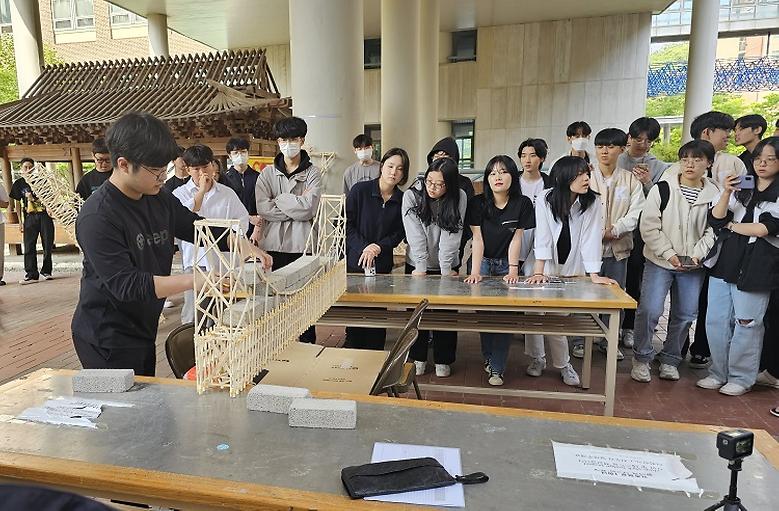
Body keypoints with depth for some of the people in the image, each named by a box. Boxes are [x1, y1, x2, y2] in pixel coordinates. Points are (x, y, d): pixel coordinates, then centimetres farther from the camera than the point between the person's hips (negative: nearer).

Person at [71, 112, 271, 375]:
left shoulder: (160, 200, 0)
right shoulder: (97, 217, -23)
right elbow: (125, 284, -29)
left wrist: (242, 244, -10)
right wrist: (192, 281, -38)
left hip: (143, 329, 8)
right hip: (106, 340, -7)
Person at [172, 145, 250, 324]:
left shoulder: (228, 193, 10)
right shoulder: (180, 193, 4)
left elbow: (242, 219, 15)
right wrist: (201, 191, -11)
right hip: (194, 260, -2)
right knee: (193, 311, 0)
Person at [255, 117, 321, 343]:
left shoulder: (312, 173, 4)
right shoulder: (268, 173, 9)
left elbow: (309, 208, -11)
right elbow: (262, 208, -6)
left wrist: (278, 200, -4)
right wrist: (296, 206, -9)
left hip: (302, 246, -2)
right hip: (273, 246, 2)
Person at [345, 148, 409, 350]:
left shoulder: (402, 200, 3)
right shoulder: (360, 190, -4)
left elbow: (399, 234, 4)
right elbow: (347, 224, -4)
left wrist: (379, 247, -12)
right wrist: (363, 247, -14)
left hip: (382, 264, 2)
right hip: (353, 261, -2)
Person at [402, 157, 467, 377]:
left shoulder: (459, 198, -12)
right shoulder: (411, 196, -13)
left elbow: (451, 235, -16)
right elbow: (415, 235, -18)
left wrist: (445, 270, -20)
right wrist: (420, 268, -22)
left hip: (446, 265, 0)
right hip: (417, 264, 0)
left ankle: (443, 360, 22)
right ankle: (417, 358, 23)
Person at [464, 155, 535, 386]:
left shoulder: (522, 203, -8)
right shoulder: (477, 203, -8)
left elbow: (516, 239, -7)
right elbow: (478, 238, -12)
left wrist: (513, 270, -16)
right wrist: (475, 272, -22)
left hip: (507, 265, 0)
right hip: (483, 262, 1)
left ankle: (497, 369, -2)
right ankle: (488, 357, 24)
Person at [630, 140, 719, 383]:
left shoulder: (714, 194, -1)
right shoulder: (662, 189, -7)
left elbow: (713, 230, 4)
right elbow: (649, 226, -8)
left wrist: (697, 254, -10)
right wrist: (669, 254, -13)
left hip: (693, 266, 3)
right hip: (660, 262, -3)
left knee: (685, 315, 9)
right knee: (649, 310, -10)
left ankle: (669, 360, 27)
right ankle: (641, 358, 10)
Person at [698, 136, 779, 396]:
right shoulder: (740, 187, 12)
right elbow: (715, 219, 2)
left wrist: (731, 225, 0)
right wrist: (726, 193, -11)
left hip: (755, 266, -4)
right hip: (724, 262, 4)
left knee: (746, 323, 2)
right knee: (716, 321, 7)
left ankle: (741, 377, 17)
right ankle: (718, 372, 21)